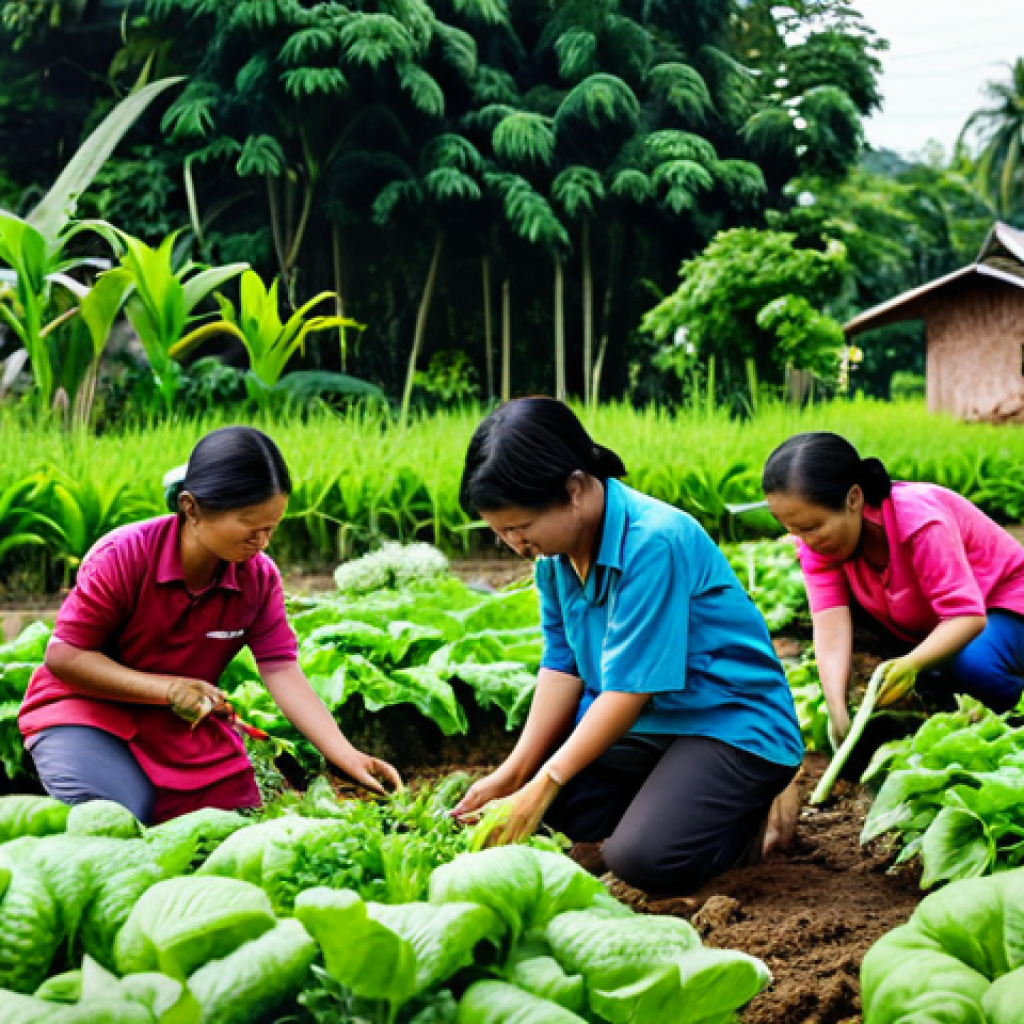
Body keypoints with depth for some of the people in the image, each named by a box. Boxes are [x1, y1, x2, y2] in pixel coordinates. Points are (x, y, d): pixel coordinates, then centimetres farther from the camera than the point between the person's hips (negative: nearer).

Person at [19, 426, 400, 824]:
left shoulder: (259, 576, -11)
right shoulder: (122, 556, -23)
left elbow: (283, 673, -15)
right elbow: (63, 656, -18)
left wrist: (348, 758, -27)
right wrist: (167, 687, -28)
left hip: (186, 725, 5)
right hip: (87, 713, -4)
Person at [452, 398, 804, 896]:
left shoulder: (654, 542, -28)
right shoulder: (554, 553, -3)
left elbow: (629, 687, -25)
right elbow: (563, 665, 1)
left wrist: (546, 781, -21)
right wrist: (513, 773, -7)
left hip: (733, 724, -9)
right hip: (646, 723, 9)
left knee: (642, 858, -26)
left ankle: (751, 811, 3)